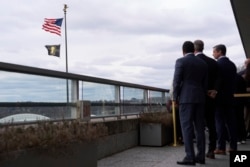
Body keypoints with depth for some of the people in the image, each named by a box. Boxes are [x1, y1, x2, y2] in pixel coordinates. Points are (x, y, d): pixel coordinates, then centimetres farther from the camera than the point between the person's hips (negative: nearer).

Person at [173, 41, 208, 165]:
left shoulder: (180, 61, -4)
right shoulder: (203, 63, 13)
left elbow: (177, 81, -9)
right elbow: (205, 83, 13)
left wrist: (175, 98, -2)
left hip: (186, 98, -6)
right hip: (200, 98, 6)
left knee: (187, 127, -7)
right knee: (199, 127, 7)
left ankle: (190, 157, -11)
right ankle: (201, 156, 8)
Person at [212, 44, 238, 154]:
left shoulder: (218, 64, -10)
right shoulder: (232, 64, 12)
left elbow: (218, 79, -19)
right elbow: (234, 81, 13)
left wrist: (215, 91, -16)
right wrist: (231, 92, 17)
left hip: (219, 97, -7)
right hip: (229, 96, 7)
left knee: (220, 122, -4)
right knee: (230, 121, 9)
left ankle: (221, 147, -4)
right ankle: (233, 146, 12)